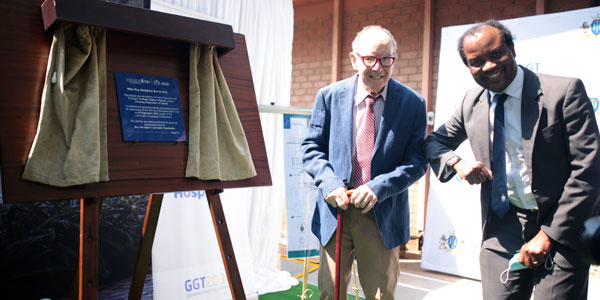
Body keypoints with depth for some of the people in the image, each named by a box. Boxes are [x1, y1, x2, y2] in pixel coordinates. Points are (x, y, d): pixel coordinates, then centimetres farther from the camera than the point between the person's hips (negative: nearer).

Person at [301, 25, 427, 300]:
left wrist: (379, 187, -18)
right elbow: (311, 148, 3)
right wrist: (329, 183, -14)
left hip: (382, 214, 0)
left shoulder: (412, 103, -3)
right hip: (336, 209, 1)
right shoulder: (329, 96, 0)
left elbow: (417, 161, -4)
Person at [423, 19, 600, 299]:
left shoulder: (565, 91, -11)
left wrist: (550, 235, -14)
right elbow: (435, 142, 15)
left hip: (562, 234, -3)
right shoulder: (472, 102, 3)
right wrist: (457, 163, -7)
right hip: (502, 232, 4)